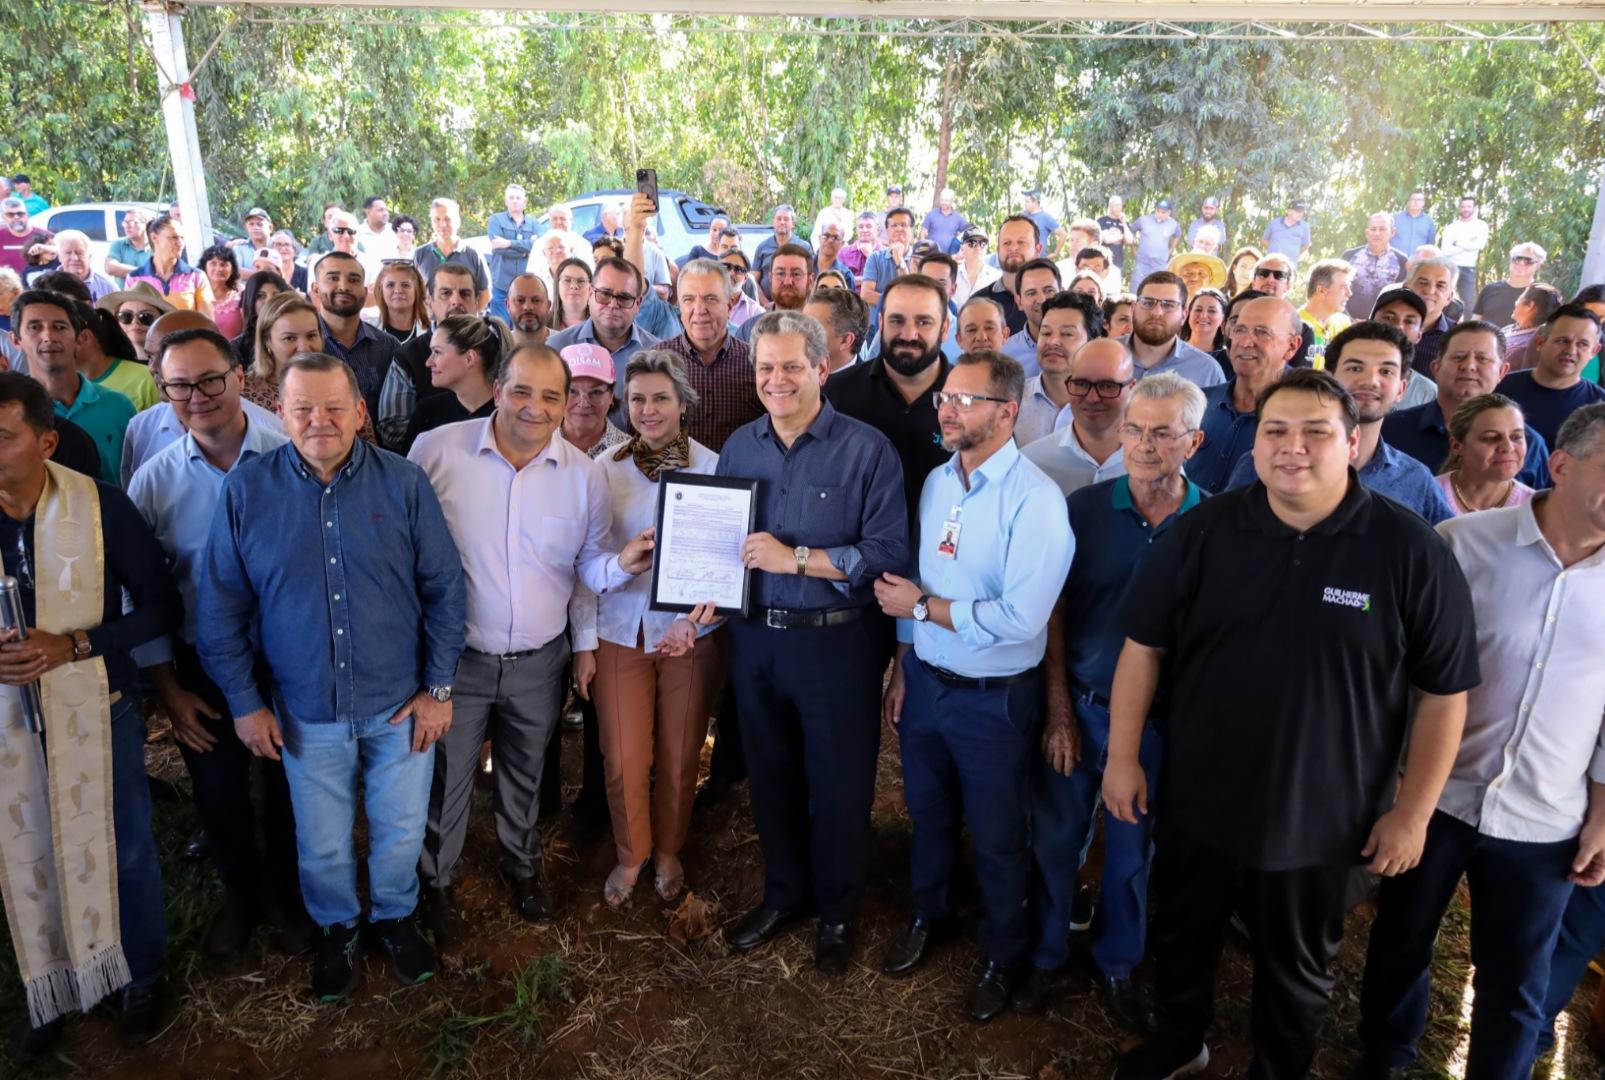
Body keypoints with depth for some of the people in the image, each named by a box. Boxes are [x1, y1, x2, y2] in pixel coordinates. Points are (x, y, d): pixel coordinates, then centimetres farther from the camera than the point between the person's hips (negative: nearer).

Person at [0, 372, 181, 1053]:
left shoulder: (102, 507, -14)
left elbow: (162, 606, -9)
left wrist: (73, 645, -21)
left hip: (96, 710, -2)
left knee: (124, 851, 14)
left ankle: (141, 977, 37)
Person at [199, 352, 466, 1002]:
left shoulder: (404, 484, -9)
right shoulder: (246, 490, -8)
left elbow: (445, 588, -4)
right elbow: (222, 607, 0)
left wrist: (439, 687, -5)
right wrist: (244, 703, 0)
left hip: (402, 704, 0)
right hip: (307, 712, 1)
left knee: (402, 830, 16)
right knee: (322, 843, 17)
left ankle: (394, 916, 46)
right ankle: (335, 929, 47)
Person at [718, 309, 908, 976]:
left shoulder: (867, 451, -12)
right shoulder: (739, 447, 5)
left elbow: (888, 555, -19)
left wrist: (796, 559, -22)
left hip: (836, 642, -4)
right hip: (754, 639, 5)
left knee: (840, 789, 11)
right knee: (771, 779, 20)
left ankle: (838, 911, 35)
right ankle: (782, 894, 42)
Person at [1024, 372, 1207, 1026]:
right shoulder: (1083, 506, -8)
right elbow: (1055, 613, -4)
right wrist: (1059, 711, -5)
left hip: (1157, 718, 0)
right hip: (1077, 704, 0)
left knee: (1132, 849, 17)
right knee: (1056, 837, 13)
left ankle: (1117, 964, 39)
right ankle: (1044, 955, 36)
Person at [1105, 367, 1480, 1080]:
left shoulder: (1411, 551, -13)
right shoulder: (1201, 532, -8)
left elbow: (1443, 692, -7)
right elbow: (1143, 647, -3)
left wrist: (1413, 812, -6)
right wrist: (1122, 757, -4)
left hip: (1323, 821, -1)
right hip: (1195, 801, 2)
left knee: (1297, 968, 22)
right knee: (1180, 937, 23)